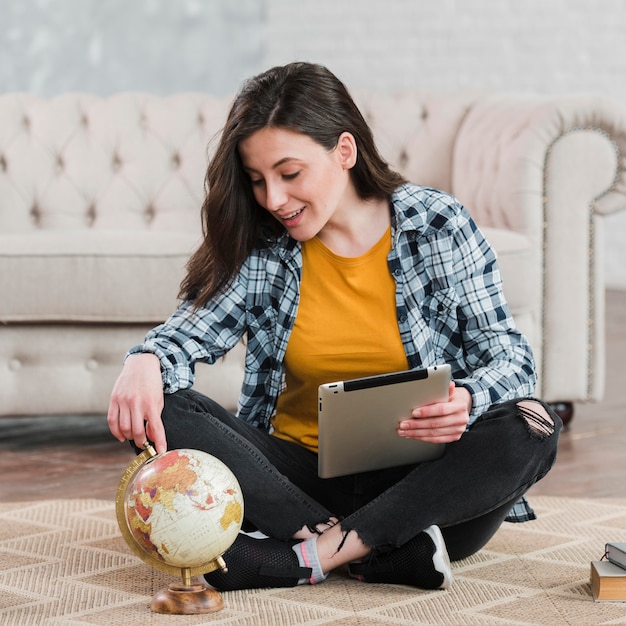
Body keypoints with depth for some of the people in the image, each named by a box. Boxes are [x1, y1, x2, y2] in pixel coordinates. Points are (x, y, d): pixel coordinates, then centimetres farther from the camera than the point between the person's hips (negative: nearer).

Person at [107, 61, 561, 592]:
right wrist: (147, 361, -31)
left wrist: (466, 401, -27)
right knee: (161, 414, -22)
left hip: (416, 479, -1)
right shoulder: (261, 249, 3)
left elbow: (507, 356, -4)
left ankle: (302, 558, -33)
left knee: (530, 429, -31)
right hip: (299, 477, 2)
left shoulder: (438, 226, -2)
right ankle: (385, 554, -32)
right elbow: (190, 333, -6)